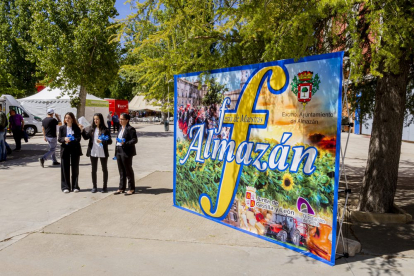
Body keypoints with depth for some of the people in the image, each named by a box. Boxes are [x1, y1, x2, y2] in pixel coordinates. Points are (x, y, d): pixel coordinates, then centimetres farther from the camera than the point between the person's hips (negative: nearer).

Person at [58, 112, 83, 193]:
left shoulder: (77, 128, 1)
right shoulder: (62, 128, 6)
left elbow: (78, 138, -7)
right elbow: (59, 139, 1)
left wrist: (70, 140, -24)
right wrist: (64, 139, -20)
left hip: (75, 150, -1)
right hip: (65, 150, 1)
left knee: (75, 168, 5)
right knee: (65, 168, 2)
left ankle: (75, 186, 14)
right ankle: (65, 187, 11)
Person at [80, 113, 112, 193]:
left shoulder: (105, 130, -8)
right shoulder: (92, 129, 5)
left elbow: (110, 141, -11)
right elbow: (86, 137, 3)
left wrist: (102, 141, -27)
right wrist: (82, 130, -9)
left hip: (103, 153, -4)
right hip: (93, 152, 4)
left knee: (104, 169, 10)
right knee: (94, 170, 11)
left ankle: (105, 187, 20)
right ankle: (94, 187, 23)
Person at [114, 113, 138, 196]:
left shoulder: (130, 129, -12)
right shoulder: (121, 128, 14)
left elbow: (135, 140, -16)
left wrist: (125, 143, -28)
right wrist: (116, 151, 15)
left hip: (126, 152, -8)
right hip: (119, 151, 8)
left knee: (128, 170, 0)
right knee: (121, 171, 13)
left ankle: (131, 189, 11)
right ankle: (121, 188, 23)